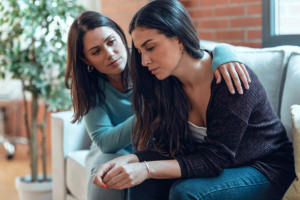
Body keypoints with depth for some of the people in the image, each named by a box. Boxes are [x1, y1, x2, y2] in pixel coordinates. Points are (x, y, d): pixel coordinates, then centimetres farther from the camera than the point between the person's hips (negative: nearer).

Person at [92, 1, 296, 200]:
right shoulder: (168, 85, -4)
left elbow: (215, 159, -27)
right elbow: (166, 149, -4)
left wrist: (147, 169, -37)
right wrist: (126, 161, -24)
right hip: (218, 168, 6)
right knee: (143, 184, -18)